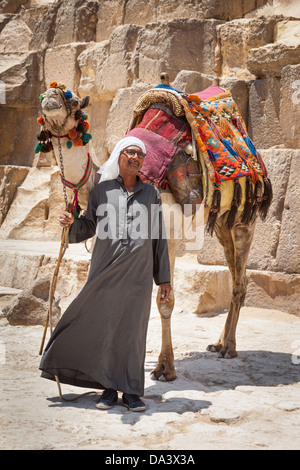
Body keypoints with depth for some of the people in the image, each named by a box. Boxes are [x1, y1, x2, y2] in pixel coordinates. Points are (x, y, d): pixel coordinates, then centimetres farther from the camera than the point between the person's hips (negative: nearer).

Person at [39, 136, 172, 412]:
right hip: (105, 269, 0)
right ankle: (109, 387, 13)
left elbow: (159, 239, 11)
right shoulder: (102, 190, 10)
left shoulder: (151, 193, 11)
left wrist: (164, 278, 8)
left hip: (138, 271, 0)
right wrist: (72, 223, -6)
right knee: (104, 325, 1)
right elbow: (90, 226, 16)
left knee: (133, 327, 1)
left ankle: (131, 391, 8)